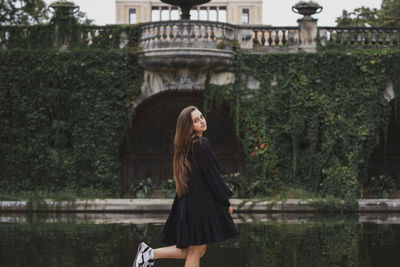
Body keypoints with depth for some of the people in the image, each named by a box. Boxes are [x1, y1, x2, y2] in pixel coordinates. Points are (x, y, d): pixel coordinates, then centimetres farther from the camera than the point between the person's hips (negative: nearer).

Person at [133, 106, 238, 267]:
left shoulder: (186, 146, 11)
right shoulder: (202, 145, -15)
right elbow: (213, 175, -15)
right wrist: (226, 202, -5)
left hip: (188, 201, 9)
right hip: (201, 202, -9)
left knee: (195, 251, 16)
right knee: (196, 250, 0)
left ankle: (151, 253, 11)